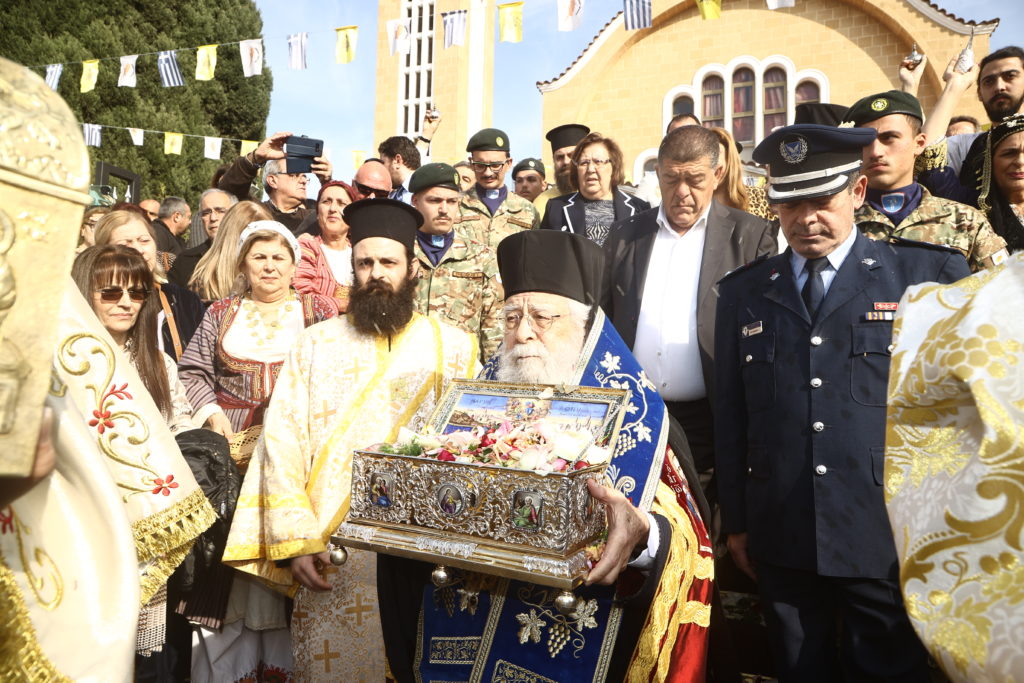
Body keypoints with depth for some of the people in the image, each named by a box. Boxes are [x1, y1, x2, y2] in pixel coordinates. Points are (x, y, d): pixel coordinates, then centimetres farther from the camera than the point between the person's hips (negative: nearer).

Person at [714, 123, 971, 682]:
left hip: (891, 539, -2)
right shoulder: (742, 292, 6)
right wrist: (736, 522, 7)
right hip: (781, 541, 2)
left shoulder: (930, 275, 0)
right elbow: (729, 414, 7)